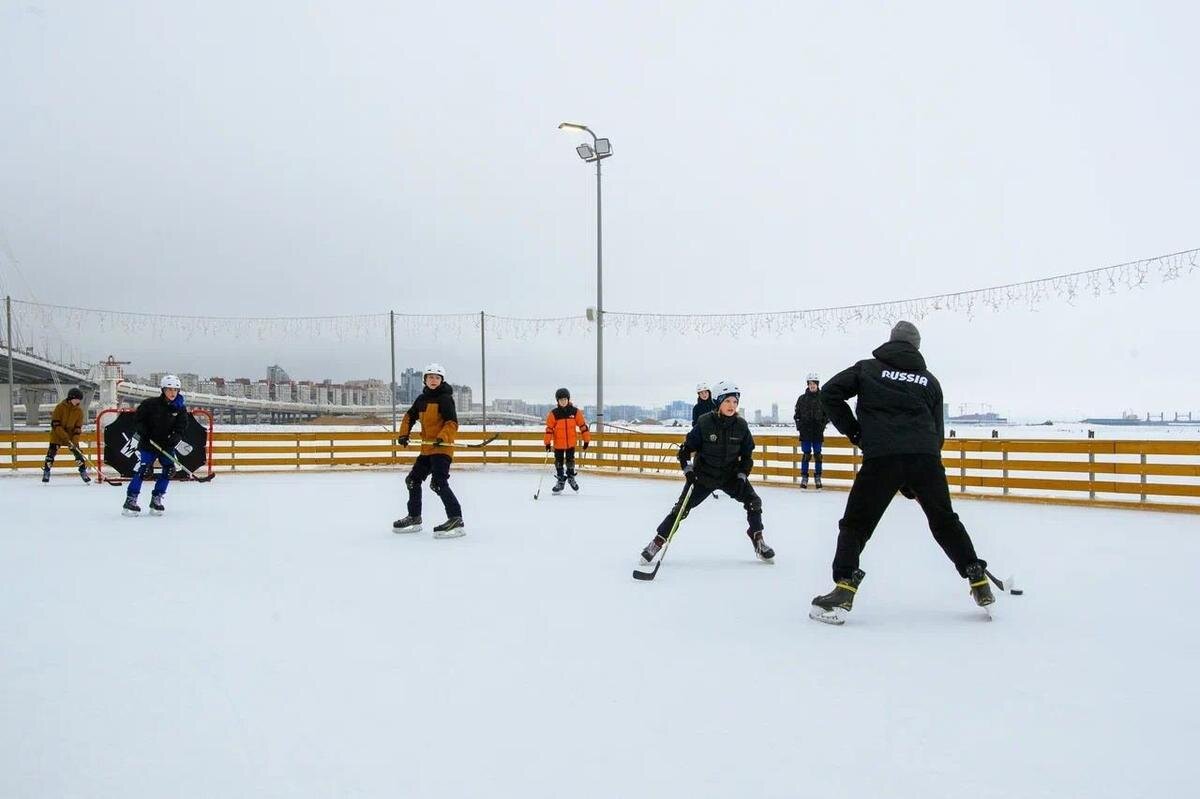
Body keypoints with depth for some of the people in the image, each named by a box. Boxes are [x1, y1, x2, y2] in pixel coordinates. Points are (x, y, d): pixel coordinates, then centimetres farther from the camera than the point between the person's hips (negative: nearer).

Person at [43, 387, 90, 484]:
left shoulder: (79, 411, -5)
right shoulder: (60, 407, -14)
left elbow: (78, 428, -6)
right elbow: (55, 424, -17)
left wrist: (75, 441, -18)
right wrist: (65, 437, -25)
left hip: (71, 436, 2)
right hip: (57, 435, -2)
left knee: (78, 452, -5)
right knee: (51, 453, -11)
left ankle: (83, 473, 5)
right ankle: (46, 473, 2)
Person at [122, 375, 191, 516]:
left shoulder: (180, 408, -2)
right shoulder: (151, 404, -9)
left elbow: (181, 426, -2)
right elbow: (138, 418, 1)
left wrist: (176, 439, -18)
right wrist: (142, 431, -13)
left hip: (167, 445, 4)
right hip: (148, 443, -4)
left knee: (169, 469, -5)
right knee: (143, 470, -13)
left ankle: (156, 499, 9)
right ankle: (130, 500, -4)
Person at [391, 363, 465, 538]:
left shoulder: (445, 398, -10)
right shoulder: (422, 399, 13)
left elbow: (452, 423, -17)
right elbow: (409, 417, 22)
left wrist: (442, 438, -31)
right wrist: (404, 434, 10)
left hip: (442, 447, -9)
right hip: (427, 448, 9)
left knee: (439, 483, -21)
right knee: (413, 479, 16)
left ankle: (456, 520, -21)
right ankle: (414, 518, 31)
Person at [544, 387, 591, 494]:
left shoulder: (575, 411, -6)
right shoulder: (553, 413, -9)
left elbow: (582, 425, -1)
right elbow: (549, 428, -7)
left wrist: (586, 439, -2)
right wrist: (547, 442, -10)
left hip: (571, 442, 0)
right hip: (558, 443, 0)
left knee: (570, 461, 8)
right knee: (559, 462, 7)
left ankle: (571, 477, 31)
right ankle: (561, 480, 22)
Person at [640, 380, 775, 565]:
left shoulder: (741, 425, -8)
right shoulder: (704, 422, -17)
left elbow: (747, 455, 1)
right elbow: (686, 448, -9)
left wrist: (742, 476, -10)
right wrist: (688, 469, -20)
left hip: (730, 475, 3)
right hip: (703, 475, -3)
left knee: (753, 501, -10)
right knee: (681, 508, -8)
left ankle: (758, 542, 10)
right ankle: (656, 543, 3)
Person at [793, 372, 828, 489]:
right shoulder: (802, 398, 5)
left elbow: (827, 415, 7)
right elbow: (797, 415, 10)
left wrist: (823, 424, -4)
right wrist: (799, 425, -1)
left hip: (818, 432, 0)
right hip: (805, 431, 0)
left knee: (817, 454, 4)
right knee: (806, 454, -1)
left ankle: (818, 477, 13)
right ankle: (804, 477, 5)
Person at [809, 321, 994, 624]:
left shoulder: (868, 368, 16)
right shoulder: (930, 380, 23)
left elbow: (830, 393, 6)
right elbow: (937, 431, 22)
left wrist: (852, 430, 14)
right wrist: (914, 484, 26)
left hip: (881, 457, -3)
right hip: (926, 458, 3)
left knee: (856, 523, 5)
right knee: (945, 521, 21)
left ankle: (844, 589, -8)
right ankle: (979, 582, 25)